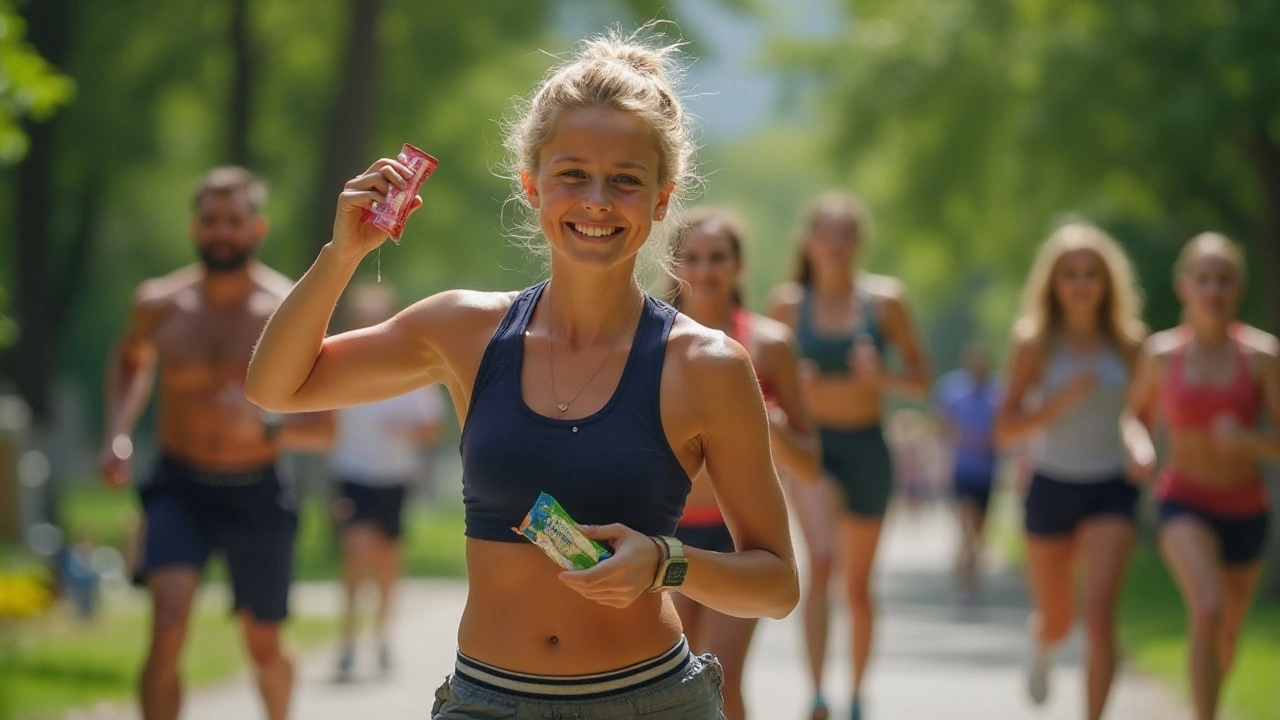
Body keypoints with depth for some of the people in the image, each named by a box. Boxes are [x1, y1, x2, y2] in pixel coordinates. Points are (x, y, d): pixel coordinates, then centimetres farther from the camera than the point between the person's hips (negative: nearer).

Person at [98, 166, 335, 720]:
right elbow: (130, 360, 22)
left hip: (255, 493, 0)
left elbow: (324, 430, -12)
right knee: (168, 623, -23)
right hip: (179, 489, 0)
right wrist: (118, 434, 6)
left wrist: (267, 429, -32)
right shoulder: (160, 304, -3)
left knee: (264, 648, 14)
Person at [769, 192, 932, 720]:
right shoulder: (789, 303, -1)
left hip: (867, 448, 1)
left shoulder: (885, 300, -2)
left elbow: (921, 381, 1)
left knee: (858, 585, 11)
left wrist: (880, 377, -18)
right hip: (812, 445, -1)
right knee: (820, 558, -25)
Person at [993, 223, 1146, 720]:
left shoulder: (1127, 343, 1)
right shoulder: (1035, 344, -4)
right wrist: (1063, 399, -20)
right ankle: (1040, 644, 52)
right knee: (1056, 622, 14)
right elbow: (1006, 429, -8)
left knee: (1100, 613, -18)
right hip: (1052, 488, 0)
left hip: (1111, 491, 0)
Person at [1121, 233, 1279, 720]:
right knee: (1209, 609, -29)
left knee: (1227, 635, 19)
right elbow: (1136, 417, 13)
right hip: (1184, 503, -2)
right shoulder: (1161, 354, -5)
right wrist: (1139, 447, -9)